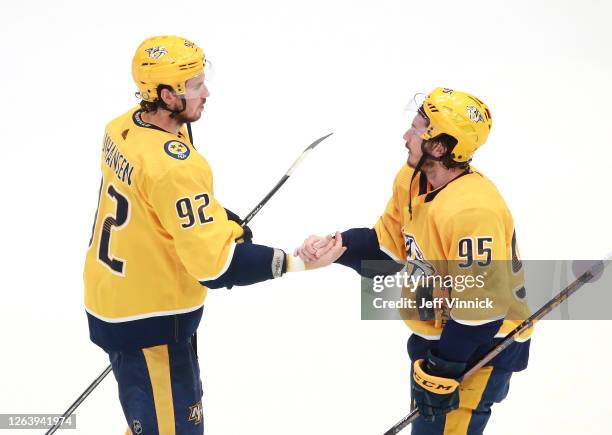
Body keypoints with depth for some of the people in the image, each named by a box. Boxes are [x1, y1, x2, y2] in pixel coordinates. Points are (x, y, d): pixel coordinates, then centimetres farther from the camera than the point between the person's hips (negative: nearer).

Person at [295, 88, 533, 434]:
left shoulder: (473, 211, -32)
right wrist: (337, 247, -9)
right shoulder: (411, 181, -3)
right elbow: (387, 247, 7)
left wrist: (442, 370, -25)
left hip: (481, 347, -10)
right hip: (435, 335, 10)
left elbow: (480, 308, -30)